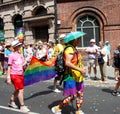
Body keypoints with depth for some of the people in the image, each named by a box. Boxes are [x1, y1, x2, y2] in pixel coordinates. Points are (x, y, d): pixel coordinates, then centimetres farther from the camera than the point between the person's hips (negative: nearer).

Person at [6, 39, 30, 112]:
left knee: (18, 90, 17)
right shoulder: (12, 55, -10)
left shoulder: (20, 55, 8)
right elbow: (9, 67, -10)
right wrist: (8, 77, -12)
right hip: (14, 75, -7)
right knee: (20, 90, -8)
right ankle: (22, 106, 3)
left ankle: (11, 101, 37)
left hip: (21, 74, 7)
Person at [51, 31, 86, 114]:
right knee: (72, 96, -5)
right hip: (71, 77, -9)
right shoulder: (69, 49, -18)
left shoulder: (74, 49, 12)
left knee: (80, 94, 13)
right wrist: (79, 69, -29)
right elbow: (67, 63, -29)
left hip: (77, 76, 10)